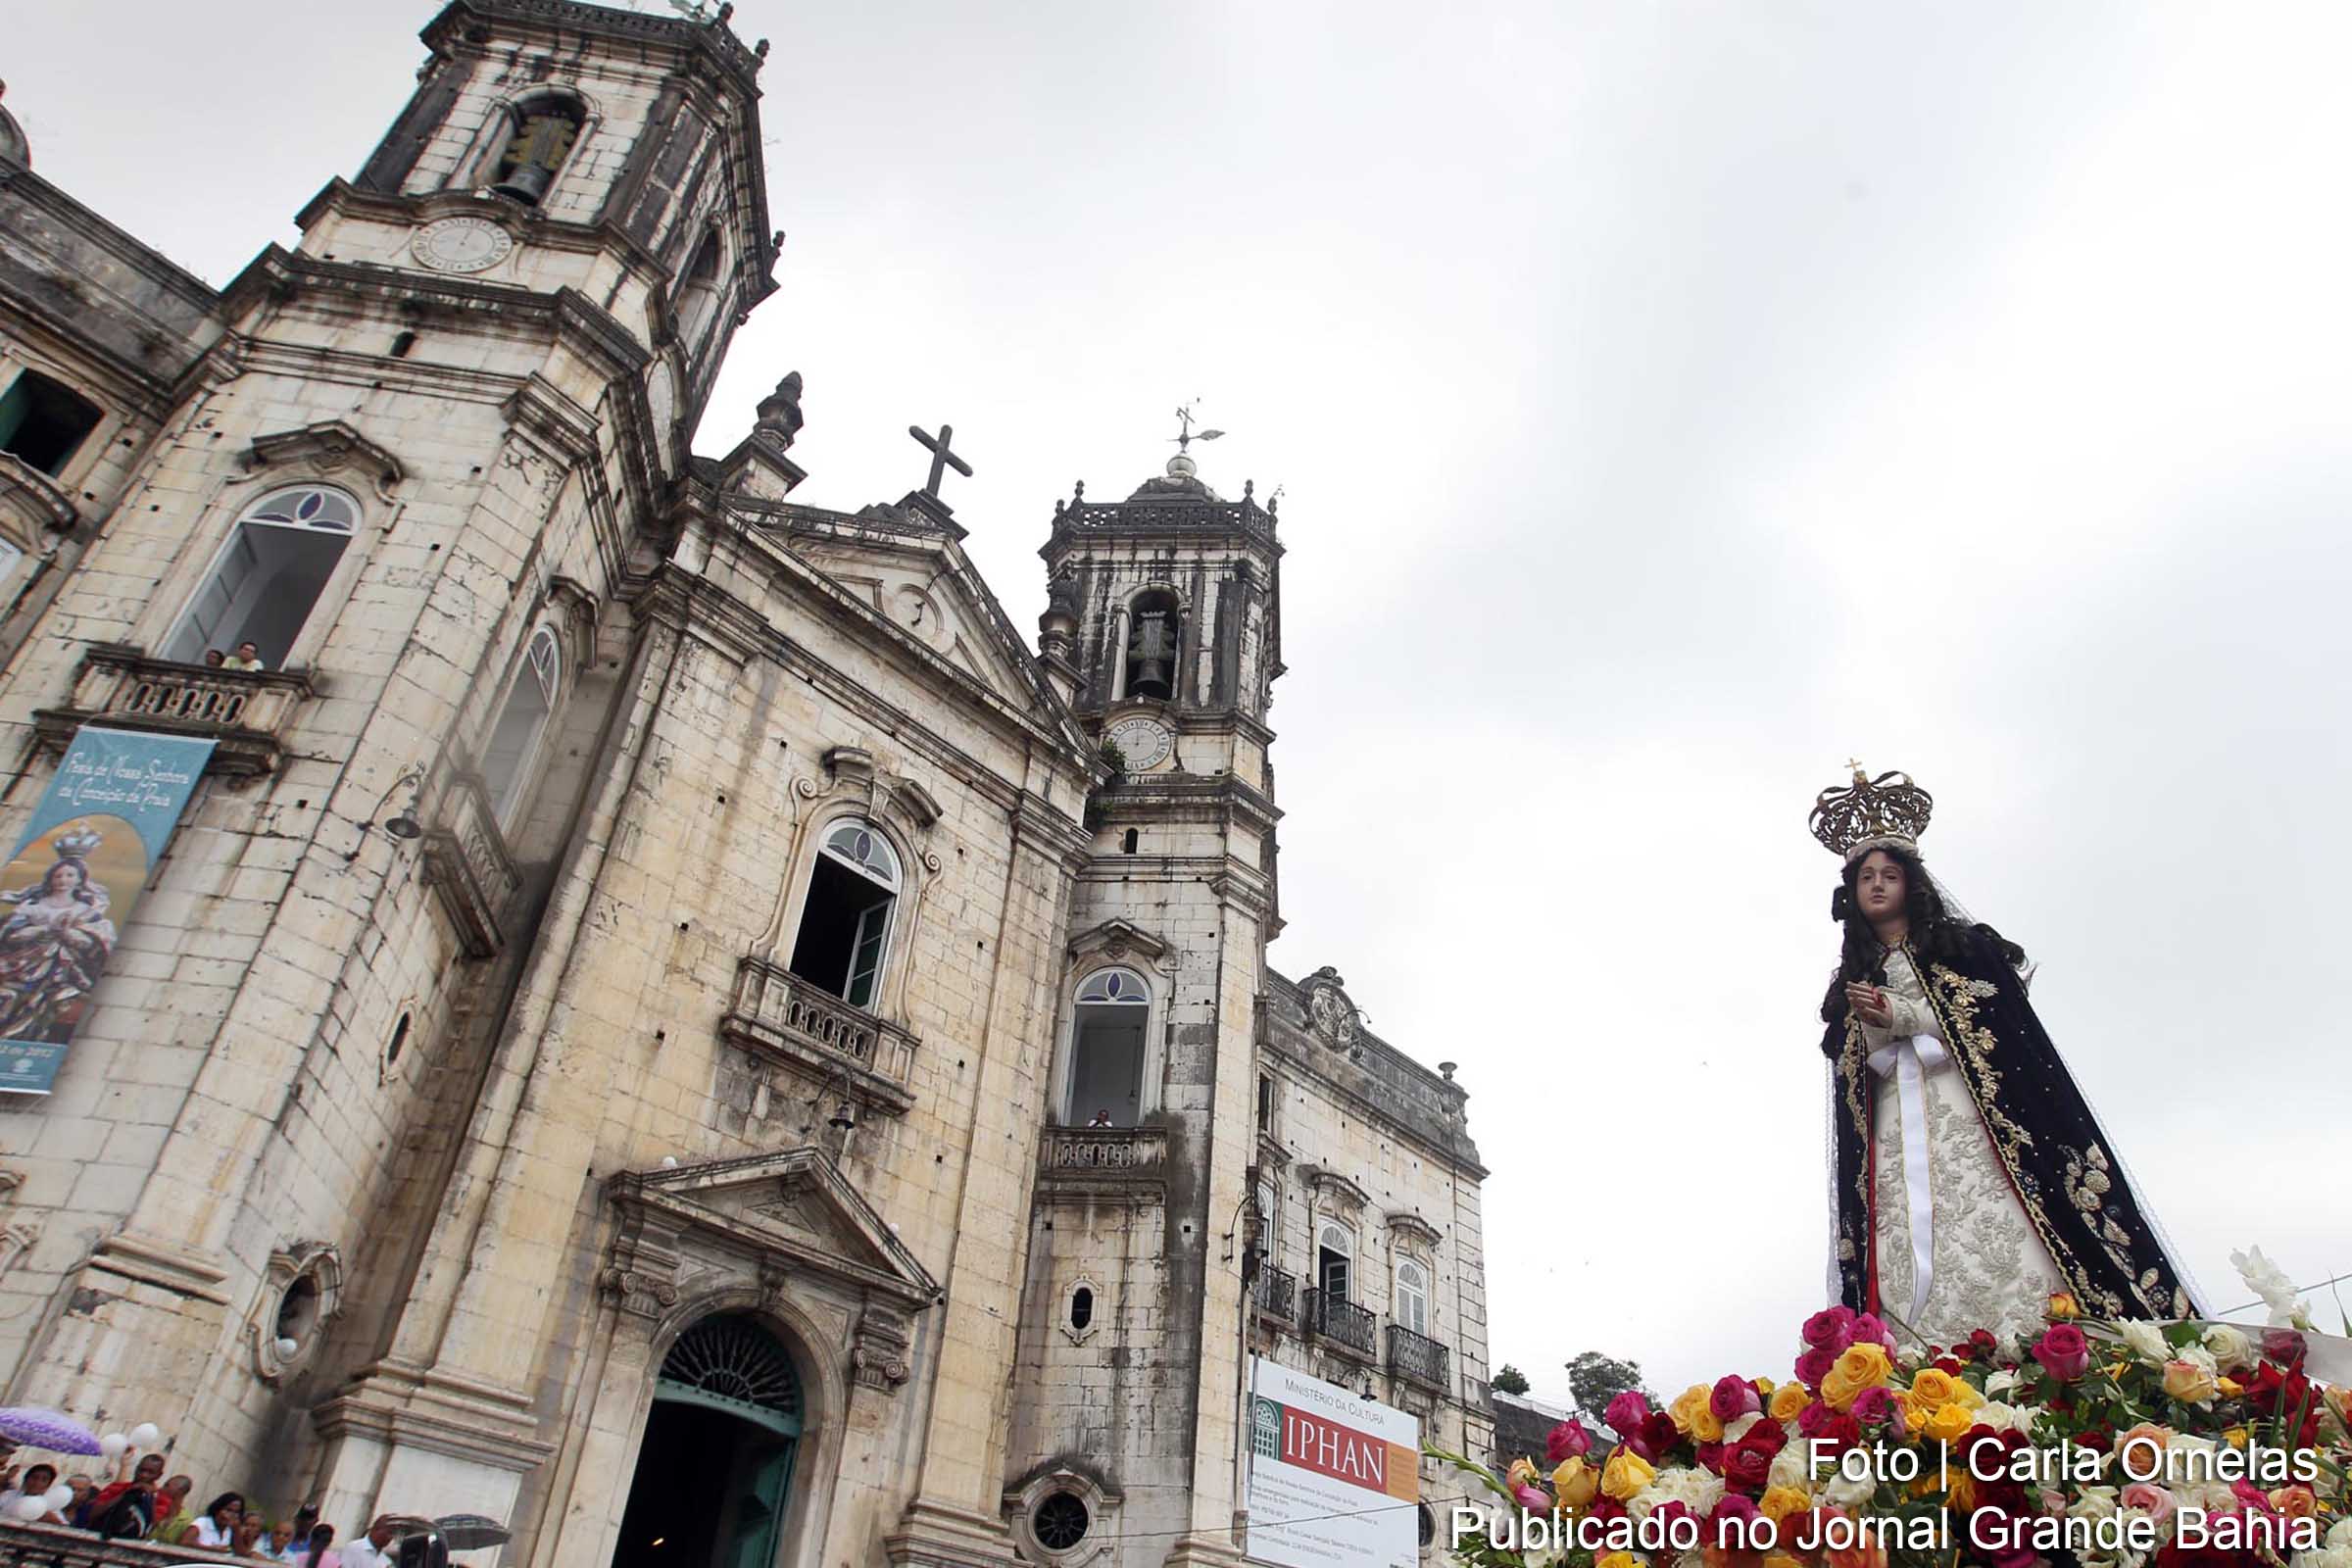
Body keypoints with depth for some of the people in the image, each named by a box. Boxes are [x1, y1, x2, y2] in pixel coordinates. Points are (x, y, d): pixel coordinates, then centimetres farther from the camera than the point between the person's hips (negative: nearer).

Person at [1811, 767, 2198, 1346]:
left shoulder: (1961, 945, 16)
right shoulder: (1852, 980, 25)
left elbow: (1997, 1018, 1)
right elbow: (1852, 1062, 14)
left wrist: (1898, 1015, -6)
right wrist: (1872, 1024, -7)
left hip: (1967, 1119, -2)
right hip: (1893, 1139, 3)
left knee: (1998, 1246, -20)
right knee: (1911, 1266, -14)